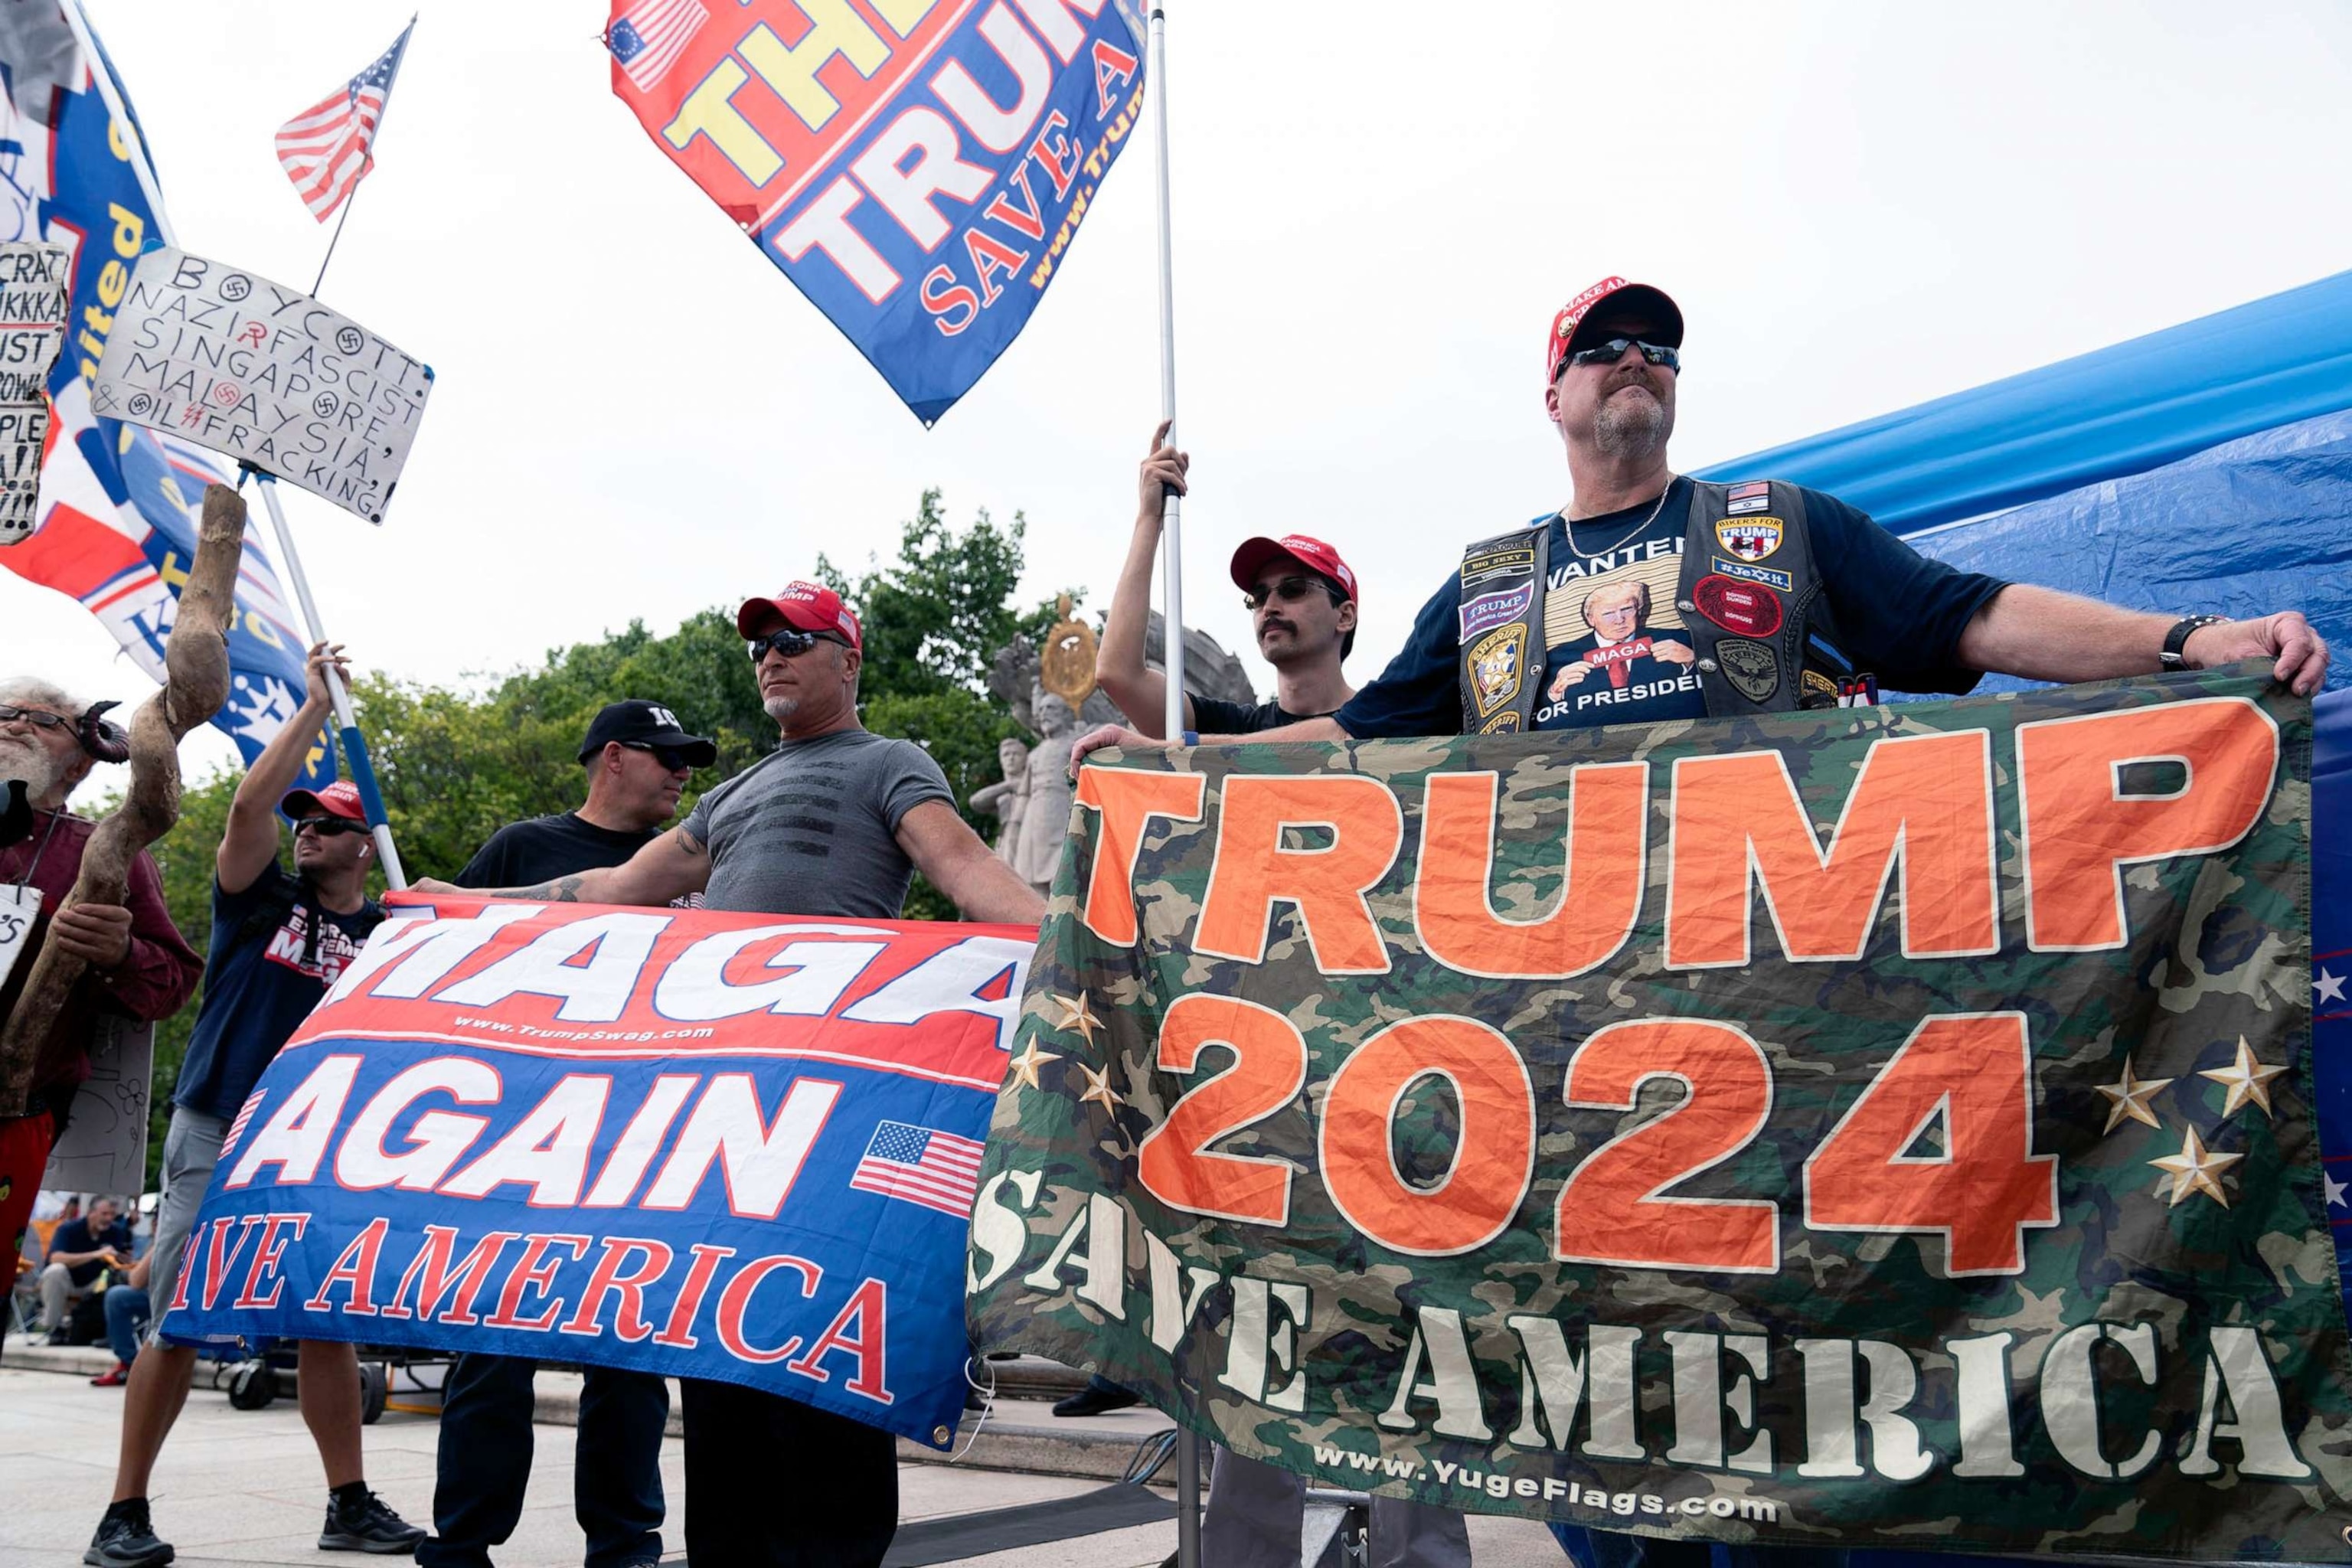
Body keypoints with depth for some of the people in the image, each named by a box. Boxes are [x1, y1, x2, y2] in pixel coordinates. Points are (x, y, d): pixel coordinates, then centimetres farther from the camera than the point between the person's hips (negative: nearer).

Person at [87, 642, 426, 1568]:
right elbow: (249, 806, -10)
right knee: (179, 1326, -2)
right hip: (215, 1137, -2)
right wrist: (315, 706, -9)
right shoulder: (261, 899, 5)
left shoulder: (384, 935, 10)